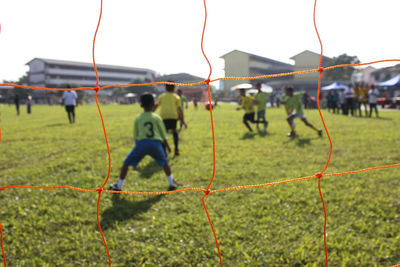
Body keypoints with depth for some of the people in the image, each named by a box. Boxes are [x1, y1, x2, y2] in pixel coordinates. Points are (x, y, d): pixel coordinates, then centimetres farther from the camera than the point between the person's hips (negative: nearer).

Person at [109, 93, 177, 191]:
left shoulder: (138, 118, 14)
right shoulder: (157, 117, 11)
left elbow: (135, 136, 16)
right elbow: (163, 135, 14)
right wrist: (167, 146, 26)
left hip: (141, 143, 0)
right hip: (156, 143, 0)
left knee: (126, 163, 16)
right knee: (164, 162, 24)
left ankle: (118, 186, 19)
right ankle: (172, 183, 25)